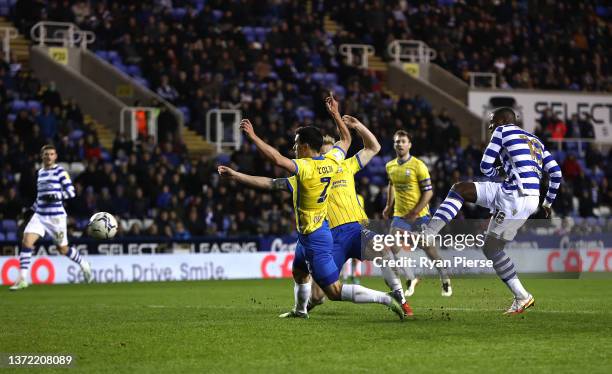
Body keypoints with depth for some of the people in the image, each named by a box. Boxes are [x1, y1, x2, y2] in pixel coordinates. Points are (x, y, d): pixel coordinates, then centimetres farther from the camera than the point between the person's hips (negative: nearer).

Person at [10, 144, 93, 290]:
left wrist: (56, 196, -23)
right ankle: (22, 279, -14)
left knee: (63, 249, 7)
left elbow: (71, 192, -9)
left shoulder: (60, 171, -5)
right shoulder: (40, 172, 14)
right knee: (26, 242, -14)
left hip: (56, 216, -5)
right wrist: (35, 205, 17)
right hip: (39, 215, 5)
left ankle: (83, 264, 35)